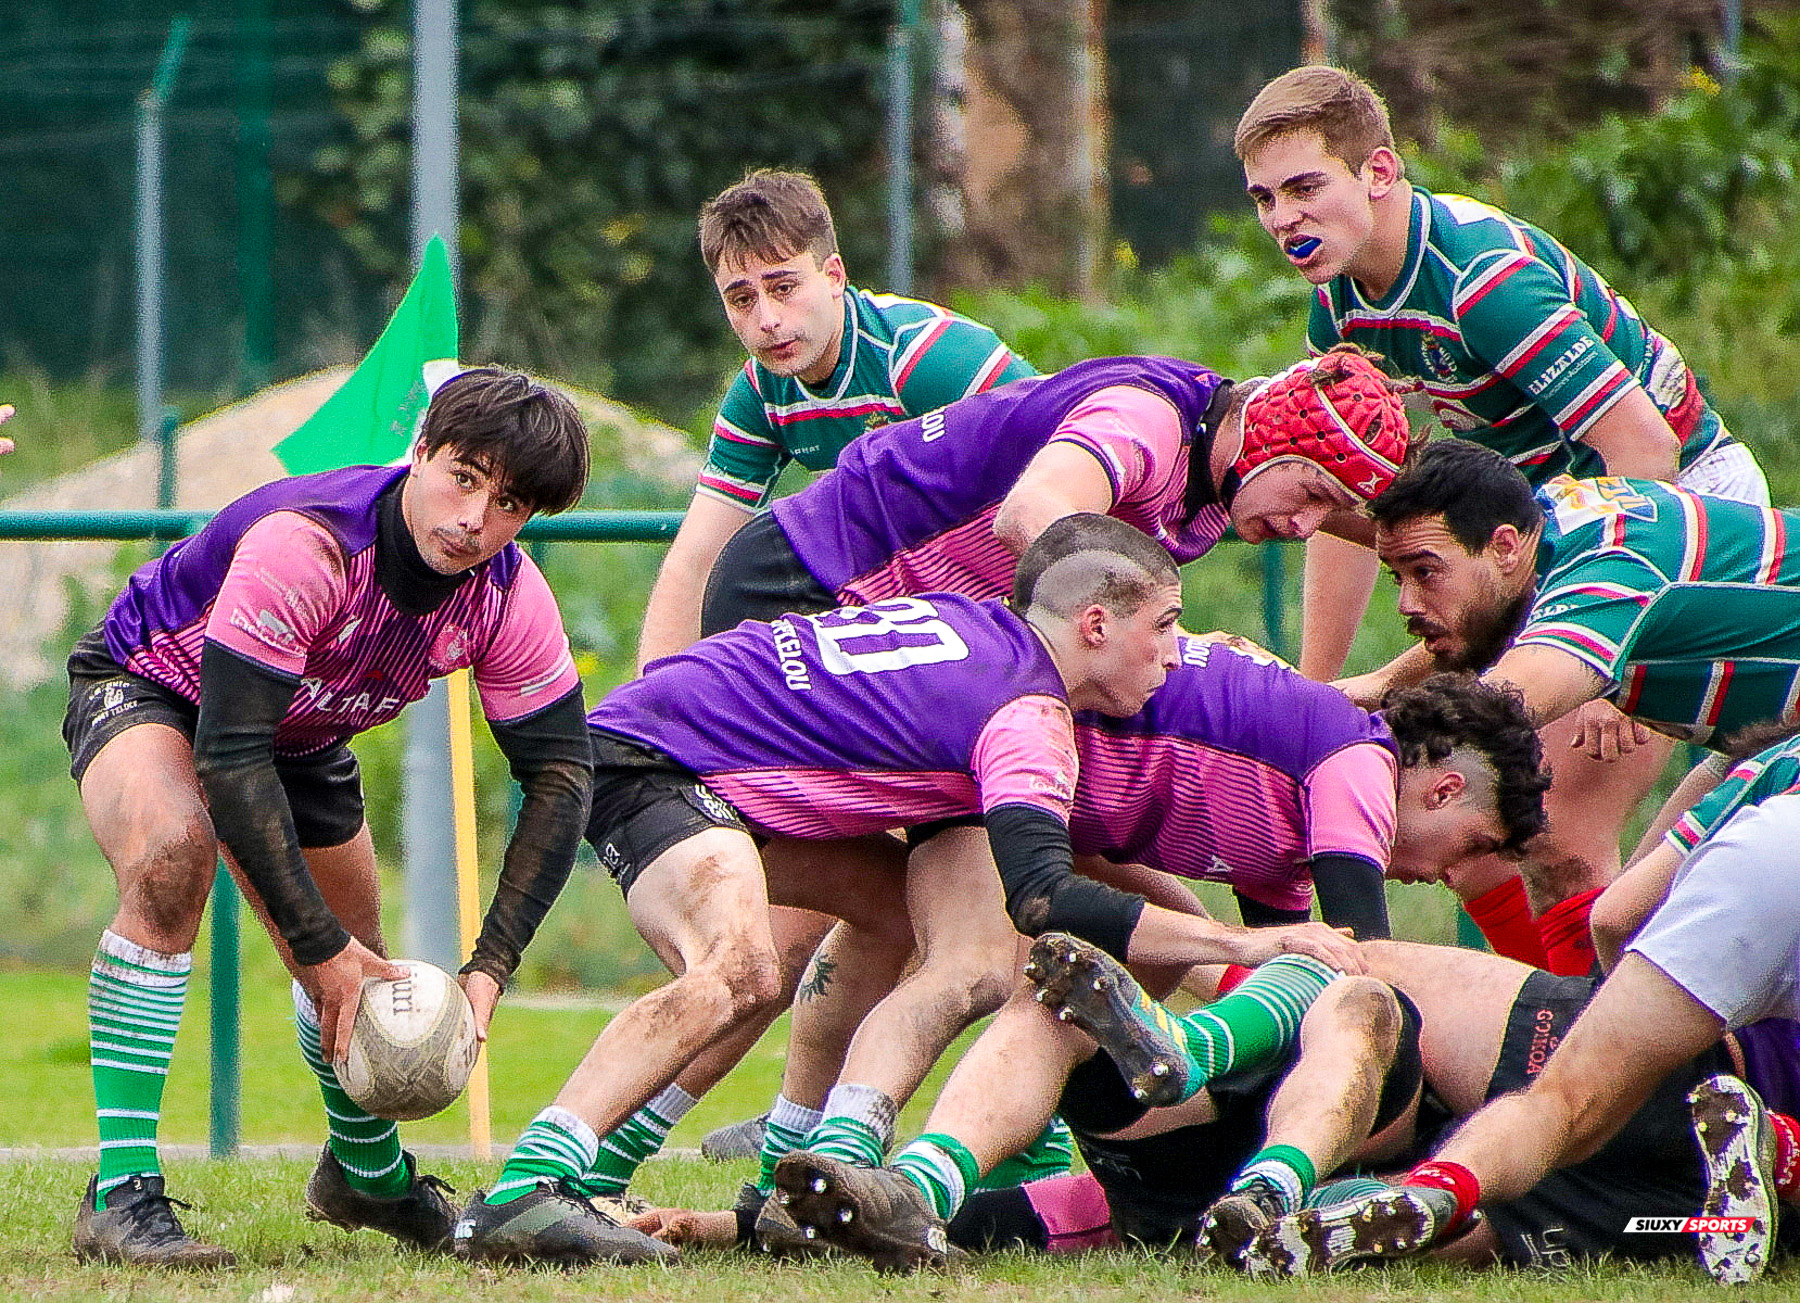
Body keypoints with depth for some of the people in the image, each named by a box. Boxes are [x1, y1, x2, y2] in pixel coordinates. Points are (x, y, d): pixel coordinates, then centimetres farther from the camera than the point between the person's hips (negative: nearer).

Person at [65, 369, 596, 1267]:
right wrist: (319, 945, -38)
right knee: (172, 850, -37)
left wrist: (491, 967, -25)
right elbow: (228, 753, -40)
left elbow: (560, 775, -16)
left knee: (354, 978, 11)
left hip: (303, 737, 6)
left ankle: (367, 1174, 47)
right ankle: (121, 1195, -34)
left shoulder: (509, 598, -22)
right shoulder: (302, 546, -41)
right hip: (148, 685, -6)